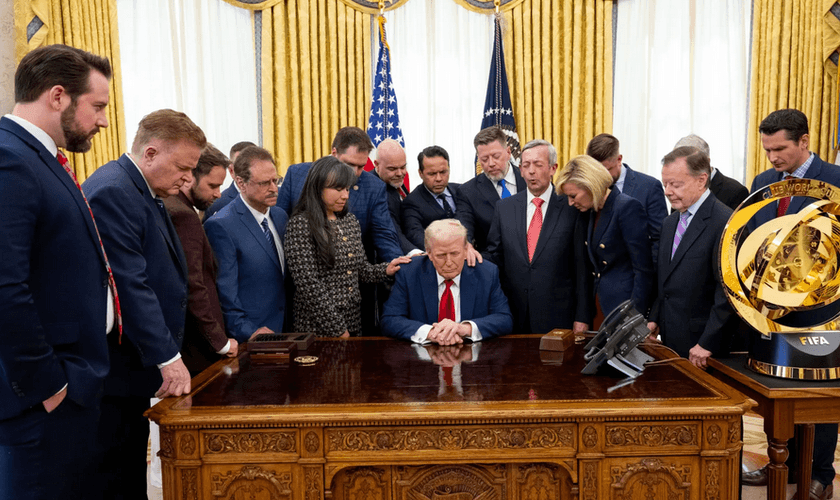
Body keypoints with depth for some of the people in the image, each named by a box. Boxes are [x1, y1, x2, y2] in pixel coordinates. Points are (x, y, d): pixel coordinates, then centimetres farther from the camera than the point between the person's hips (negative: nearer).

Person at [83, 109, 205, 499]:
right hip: (116, 370, -9)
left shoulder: (145, 192, 12)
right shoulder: (112, 191, -17)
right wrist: (168, 358, -21)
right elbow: (129, 284, -23)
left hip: (137, 364, 9)